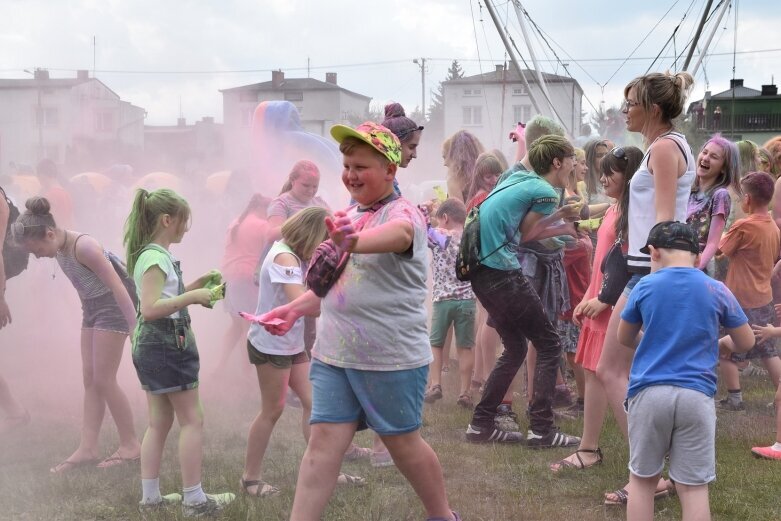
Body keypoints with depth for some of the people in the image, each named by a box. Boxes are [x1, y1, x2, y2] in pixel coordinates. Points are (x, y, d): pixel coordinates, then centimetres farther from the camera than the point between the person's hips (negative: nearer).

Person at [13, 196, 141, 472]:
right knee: (90, 379, 7)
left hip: (111, 309, -9)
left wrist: (135, 329, -25)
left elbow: (118, 287, -25)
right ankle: (88, 448, 10)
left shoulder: (83, 247, -26)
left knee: (104, 380, -4)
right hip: (91, 310, 9)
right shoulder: (60, 249, -1)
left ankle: (130, 445, 7)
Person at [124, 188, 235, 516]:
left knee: (160, 422, 13)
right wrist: (193, 297, -27)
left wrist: (198, 284, 13)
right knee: (191, 420, -3)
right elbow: (149, 308, -28)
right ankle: (194, 500, 0)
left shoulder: (151, 255, 13)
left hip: (151, 347, 10)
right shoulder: (156, 258, -18)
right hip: (167, 346, -10)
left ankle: (150, 497, 16)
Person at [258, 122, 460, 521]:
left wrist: (352, 242, -60)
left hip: (391, 357, -6)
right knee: (324, 440, 0)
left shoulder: (404, 214, -13)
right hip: (334, 354, 6)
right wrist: (296, 308, 7)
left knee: (402, 442, 8)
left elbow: (393, 234, -39)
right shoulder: (349, 217, 12)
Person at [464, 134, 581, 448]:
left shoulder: (517, 178, 15)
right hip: (503, 273, -9)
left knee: (515, 348, 19)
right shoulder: (545, 192, -9)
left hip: (481, 273, 9)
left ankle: (481, 425, 19)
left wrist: (562, 226, 21)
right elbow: (524, 234, 0)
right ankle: (541, 430, -1)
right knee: (549, 345, 1)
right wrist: (560, 216, 13)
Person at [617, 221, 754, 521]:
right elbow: (746, 342, 13)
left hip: (649, 392, 0)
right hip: (696, 395, 0)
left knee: (642, 479, 13)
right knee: (693, 486, 3)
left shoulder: (645, 286, 3)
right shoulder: (717, 291, 3)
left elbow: (624, 339, 17)